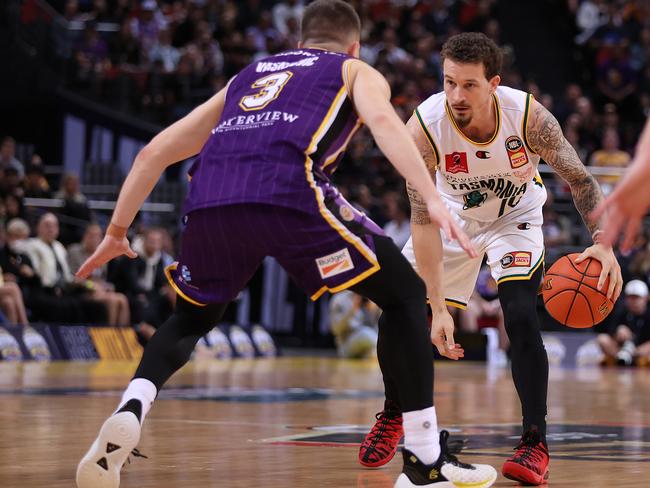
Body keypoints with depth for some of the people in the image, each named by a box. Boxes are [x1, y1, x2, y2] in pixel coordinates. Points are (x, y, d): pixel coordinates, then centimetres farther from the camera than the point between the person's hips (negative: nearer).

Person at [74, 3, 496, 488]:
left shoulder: (247, 77, 39)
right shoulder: (357, 71, 27)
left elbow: (154, 152, 36)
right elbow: (383, 120, 1)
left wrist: (117, 232, 44)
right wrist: (433, 200, -10)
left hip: (209, 198, 4)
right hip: (289, 193, -4)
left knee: (191, 318, 31)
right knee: (405, 295, 14)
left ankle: (130, 411, 3)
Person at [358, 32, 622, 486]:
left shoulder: (527, 115, -33)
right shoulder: (424, 127, -33)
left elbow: (581, 180, -20)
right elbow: (424, 220, -29)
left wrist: (602, 242, -38)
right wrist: (439, 309, -34)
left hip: (516, 218, -1)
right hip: (455, 215, 1)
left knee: (521, 317, -22)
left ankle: (536, 445, -13)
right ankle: (393, 415, 25)